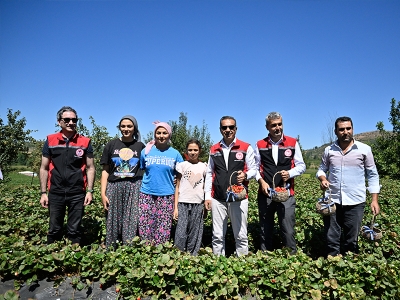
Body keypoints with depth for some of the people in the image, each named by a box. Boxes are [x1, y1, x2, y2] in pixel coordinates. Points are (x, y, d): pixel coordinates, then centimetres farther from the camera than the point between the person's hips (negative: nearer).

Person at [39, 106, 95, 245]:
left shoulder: (85, 142, -1)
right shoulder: (50, 141, 2)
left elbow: (90, 168, 1)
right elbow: (44, 168, 6)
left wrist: (90, 191, -6)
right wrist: (43, 193, 2)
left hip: (77, 194, -1)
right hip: (55, 193, 1)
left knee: (74, 230, 10)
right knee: (54, 229, 13)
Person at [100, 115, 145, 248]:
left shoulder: (140, 146, 5)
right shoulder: (111, 145, 5)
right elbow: (105, 171, 6)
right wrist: (103, 193, 0)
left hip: (135, 189, -1)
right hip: (114, 188, 1)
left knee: (131, 224, 0)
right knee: (113, 223, 8)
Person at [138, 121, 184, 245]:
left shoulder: (175, 154, 3)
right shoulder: (146, 151, 5)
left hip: (167, 196, 0)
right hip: (146, 194, 1)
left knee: (163, 230, 5)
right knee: (145, 227, 5)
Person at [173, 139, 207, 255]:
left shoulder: (204, 167, 8)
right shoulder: (182, 165, 4)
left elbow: (205, 187, 12)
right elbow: (177, 187, 4)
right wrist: (175, 207, 0)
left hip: (198, 203, 1)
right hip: (183, 203, -1)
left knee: (195, 234, 6)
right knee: (181, 233, -3)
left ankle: (193, 256, 21)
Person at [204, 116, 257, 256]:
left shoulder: (246, 148, 1)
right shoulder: (214, 149, 10)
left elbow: (253, 169, 3)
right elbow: (209, 173, 10)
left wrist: (246, 175, -21)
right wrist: (207, 196, 6)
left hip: (239, 198, -2)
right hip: (218, 199, 3)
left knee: (241, 235, 9)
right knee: (217, 236, 11)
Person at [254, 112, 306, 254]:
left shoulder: (293, 143, 2)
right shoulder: (259, 145, 4)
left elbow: (301, 166, 4)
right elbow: (255, 167, 6)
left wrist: (289, 173, -15)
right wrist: (261, 181, -12)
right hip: (265, 193, 1)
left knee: (288, 229, 1)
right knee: (265, 229, 13)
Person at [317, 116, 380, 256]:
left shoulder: (364, 149, -2)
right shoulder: (329, 150, 3)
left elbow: (372, 175, 2)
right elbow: (322, 169, 11)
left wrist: (374, 200, -3)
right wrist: (323, 179, -12)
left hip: (355, 202, -1)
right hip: (332, 201, 1)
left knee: (351, 240, 14)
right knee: (331, 239, 10)